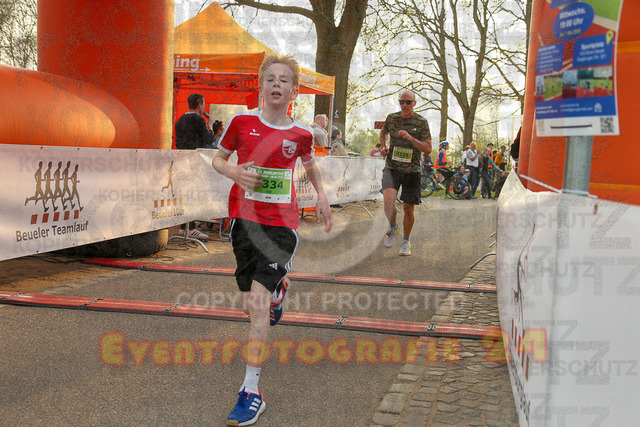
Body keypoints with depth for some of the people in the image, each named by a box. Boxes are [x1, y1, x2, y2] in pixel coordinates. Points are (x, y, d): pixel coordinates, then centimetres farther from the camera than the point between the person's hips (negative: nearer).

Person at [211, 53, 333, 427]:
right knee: (250, 305, 10)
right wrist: (234, 173, -11)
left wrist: (323, 197, 12)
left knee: (258, 301, -15)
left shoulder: (301, 134, 1)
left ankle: (252, 392, -10)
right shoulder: (242, 122, -2)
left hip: (282, 221, -2)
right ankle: (279, 289, 50)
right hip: (245, 218, 2)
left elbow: (310, 164, 22)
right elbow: (218, 159, 10)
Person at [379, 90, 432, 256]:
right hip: (392, 167, 1)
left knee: (409, 208, 3)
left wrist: (410, 138, -23)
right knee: (388, 200, -23)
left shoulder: (421, 122, -5)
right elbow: (383, 131, 26)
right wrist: (383, 146, 7)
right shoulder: (391, 118, 3)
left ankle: (406, 241, 26)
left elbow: (428, 149, -9)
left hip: (412, 169, -1)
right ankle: (393, 227, 8)